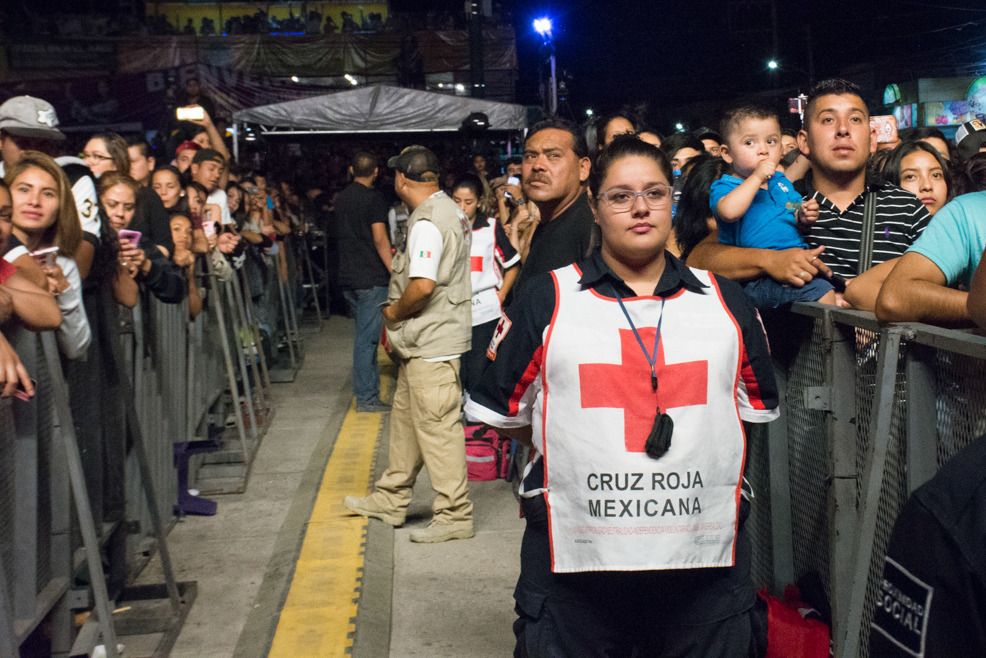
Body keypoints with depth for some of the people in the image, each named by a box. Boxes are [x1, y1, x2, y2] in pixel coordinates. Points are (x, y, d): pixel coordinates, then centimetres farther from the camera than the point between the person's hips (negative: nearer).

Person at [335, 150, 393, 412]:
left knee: (365, 334, 16)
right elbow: (380, 239, -17)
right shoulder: (373, 199, -10)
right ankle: (366, 397, -2)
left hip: (348, 277, 8)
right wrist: (395, 273, -18)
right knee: (367, 337, -5)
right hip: (371, 278, -8)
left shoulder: (341, 198, 13)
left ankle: (369, 388, 21)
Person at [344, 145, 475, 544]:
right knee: (405, 417, 19)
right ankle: (391, 500, 32)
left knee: (437, 426, -3)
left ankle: (454, 516, 6)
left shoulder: (428, 222, -20)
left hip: (431, 342, -11)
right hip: (424, 341, 11)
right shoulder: (449, 210, 13)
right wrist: (398, 324, 15)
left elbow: (423, 285, -30)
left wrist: (394, 312, -11)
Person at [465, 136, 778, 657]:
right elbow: (502, 411, 6)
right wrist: (575, 447, 3)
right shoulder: (546, 300, 2)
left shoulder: (725, 301, 9)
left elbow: (757, 406, 17)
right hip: (573, 562, -2)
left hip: (708, 560, 2)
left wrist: (699, 445, 7)